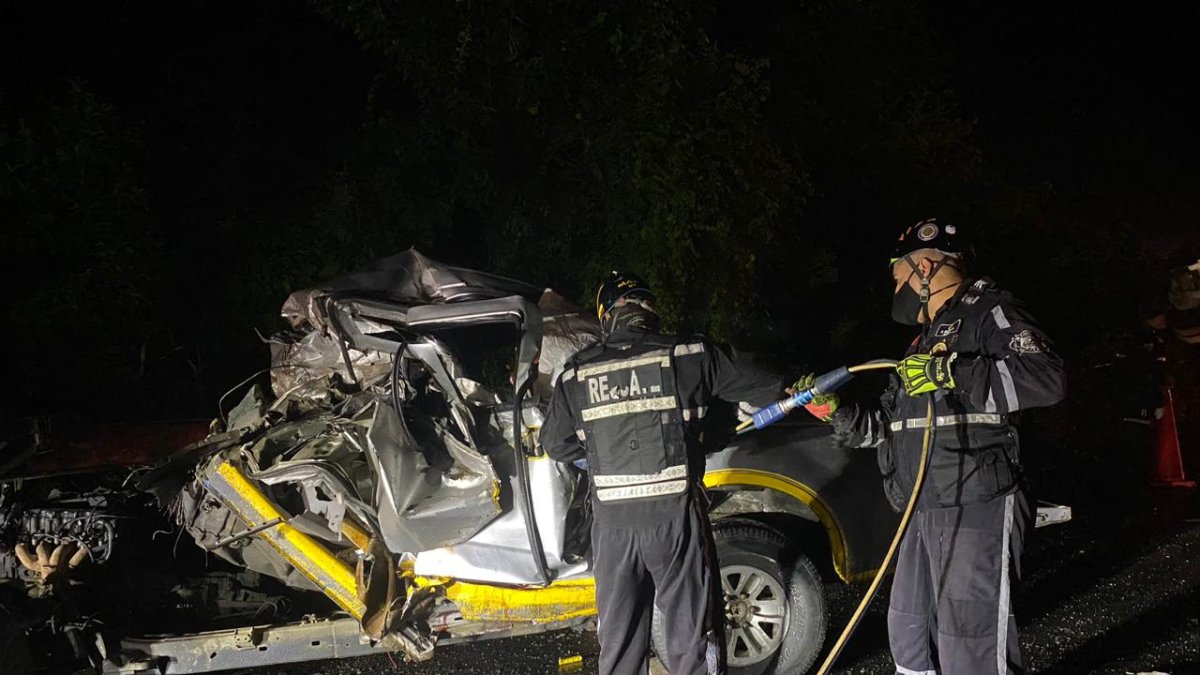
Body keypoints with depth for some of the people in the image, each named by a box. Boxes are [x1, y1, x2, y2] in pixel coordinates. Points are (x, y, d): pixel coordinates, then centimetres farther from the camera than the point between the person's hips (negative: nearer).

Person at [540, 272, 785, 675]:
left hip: (612, 521, 2)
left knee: (619, 637, 14)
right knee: (692, 628, 7)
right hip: (675, 514, -2)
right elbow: (765, 385, 6)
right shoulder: (689, 356, -3)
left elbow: (555, 445, 12)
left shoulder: (576, 375, 3)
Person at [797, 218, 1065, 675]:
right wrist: (835, 412, 10)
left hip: (975, 509, -10)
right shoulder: (926, 339, 25)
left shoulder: (987, 311, -4)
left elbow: (1046, 378, -22)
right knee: (909, 634, 18)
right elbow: (887, 424, 26)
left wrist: (950, 373, -25)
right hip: (924, 513, 10)